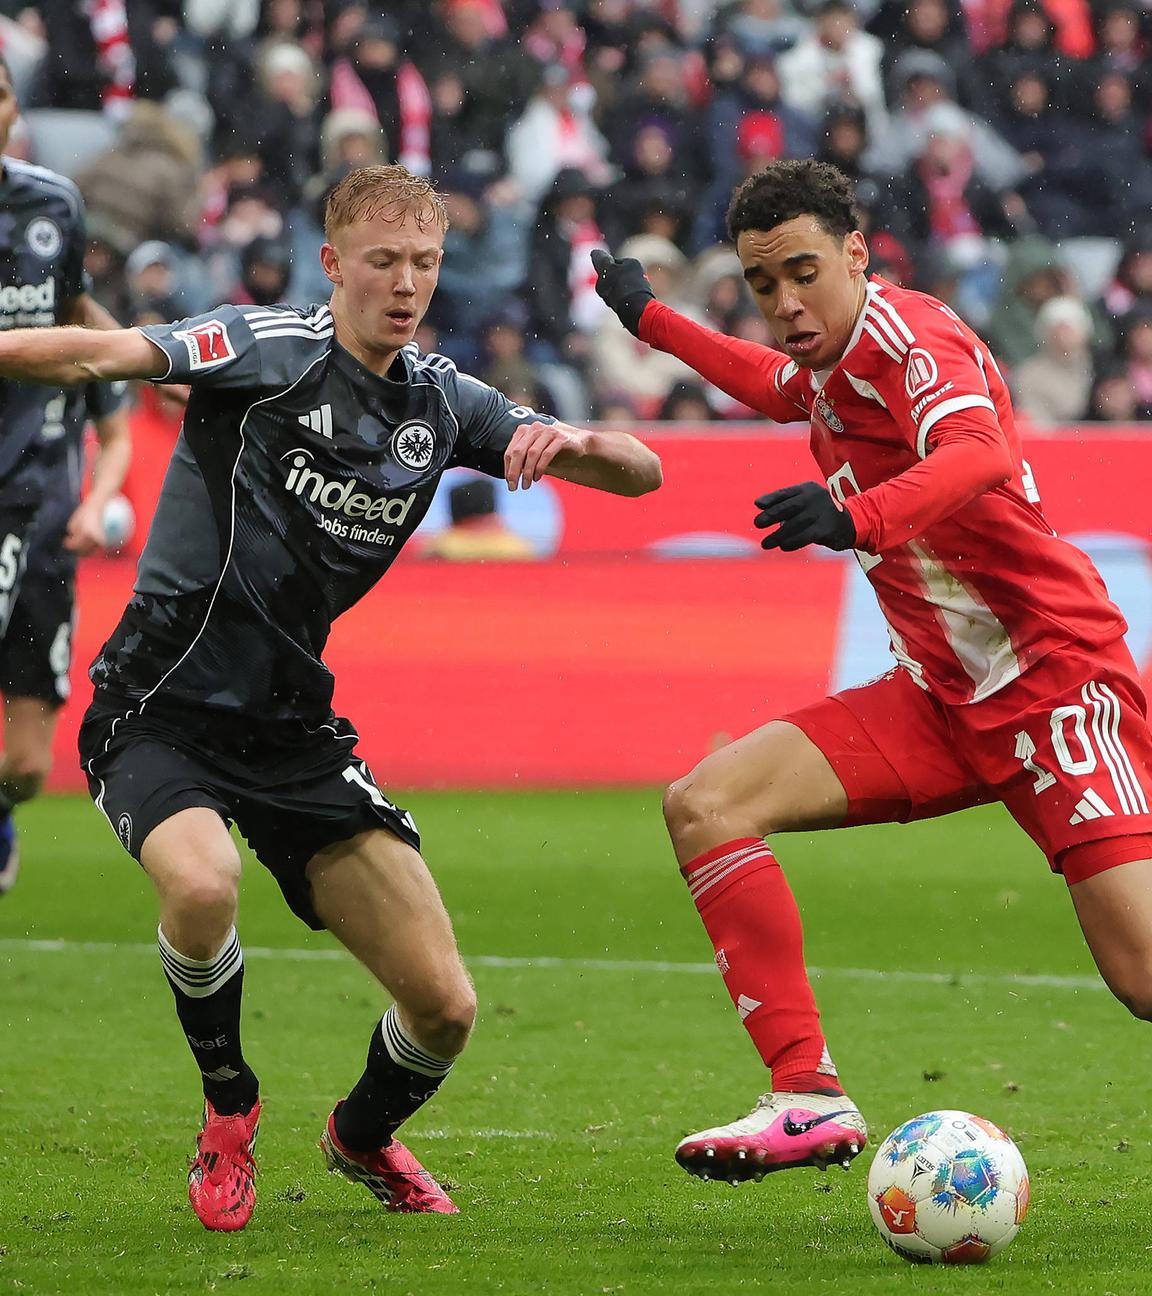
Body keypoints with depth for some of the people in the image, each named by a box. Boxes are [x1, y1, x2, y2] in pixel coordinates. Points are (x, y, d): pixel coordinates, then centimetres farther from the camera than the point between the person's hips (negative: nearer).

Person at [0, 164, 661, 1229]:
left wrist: (573, 442, -15)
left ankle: (363, 1138, 34)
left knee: (445, 1006, -2)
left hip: (294, 730, 5)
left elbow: (641, 473, 9)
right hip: (161, 711, -5)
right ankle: (229, 1111, -7)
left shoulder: (443, 402, 7)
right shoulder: (270, 349, -11)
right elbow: (106, 355, -26)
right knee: (202, 883, -37)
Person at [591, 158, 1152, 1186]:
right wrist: (649, 318, 46)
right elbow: (781, 386, 38)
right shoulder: (829, 359, 10)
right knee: (705, 804, -7)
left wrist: (859, 517, -55)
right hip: (943, 695, 9)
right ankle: (810, 1098, -11)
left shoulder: (904, 334, -16)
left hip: (1057, 672, -8)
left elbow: (979, 454, -38)